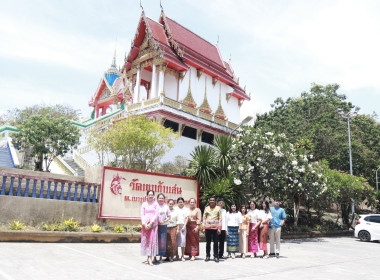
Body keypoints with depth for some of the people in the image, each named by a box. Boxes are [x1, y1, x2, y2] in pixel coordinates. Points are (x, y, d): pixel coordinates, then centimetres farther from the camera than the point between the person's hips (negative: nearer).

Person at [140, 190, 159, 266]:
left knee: (152, 239, -9)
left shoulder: (156, 204, 4)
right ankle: (149, 257, 12)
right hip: (145, 224, 2)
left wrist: (150, 223, -12)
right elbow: (142, 215, 4)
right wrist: (144, 224, -9)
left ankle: (150, 258, -10)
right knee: (146, 239, 3)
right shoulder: (144, 204, 9)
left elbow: (156, 214, -2)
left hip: (153, 224, -2)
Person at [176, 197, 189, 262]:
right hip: (176, 226, 0)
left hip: (183, 226, 0)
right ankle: (177, 255, 11)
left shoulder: (186, 209, 11)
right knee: (176, 240, -1)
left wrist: (184, 226, -4)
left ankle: (182, 256, -1)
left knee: (183, 240, -7)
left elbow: (186, 218, 7)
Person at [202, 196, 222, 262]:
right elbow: (204, 218, 10)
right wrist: (203, 228, 2)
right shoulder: (206, 208, 10)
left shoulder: (218, 208, 6)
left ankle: (216, 256, 8)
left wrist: (219, 228, -5)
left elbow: (220, 218, 3)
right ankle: (207, 256, 15)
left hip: (215, 228, -1)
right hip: (207, 228, 1)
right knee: (208, 242, 6)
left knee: (216, 242, -1)